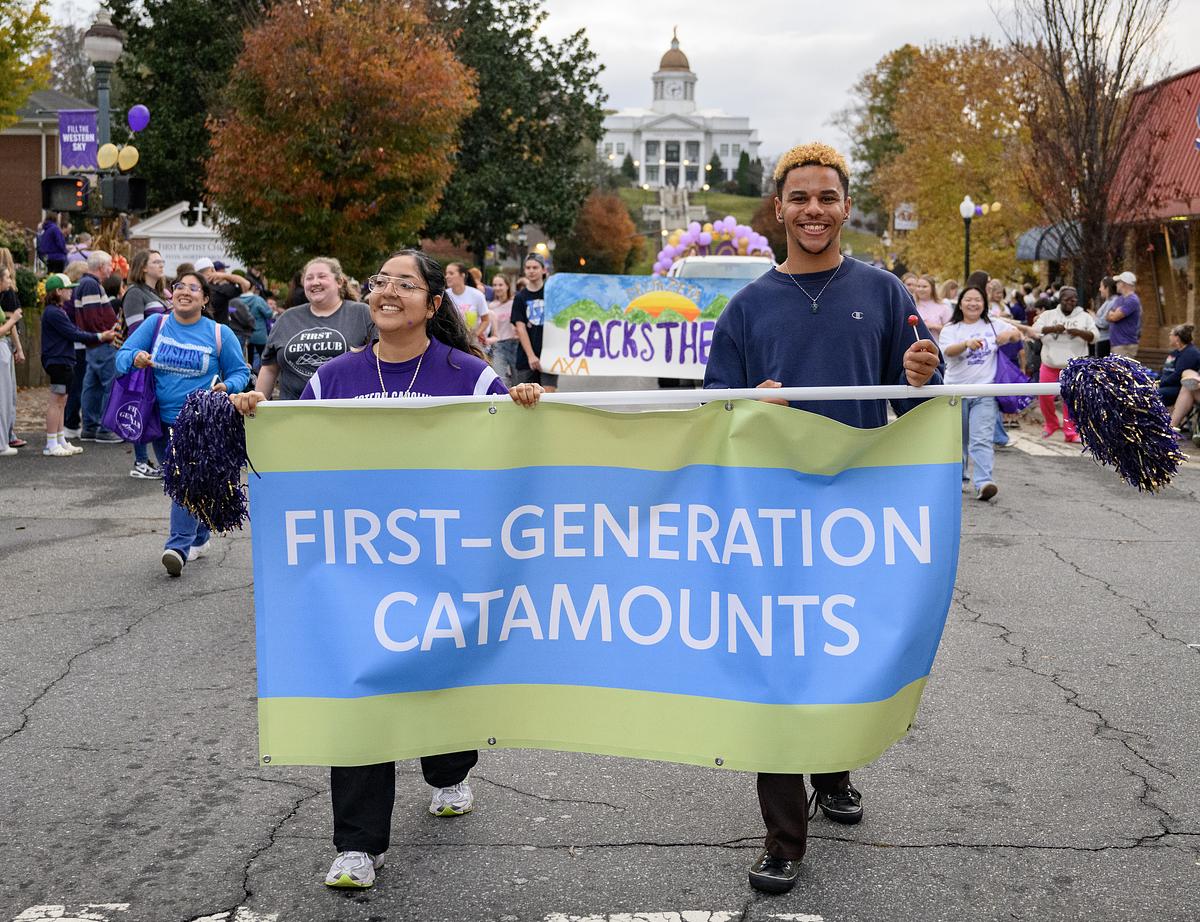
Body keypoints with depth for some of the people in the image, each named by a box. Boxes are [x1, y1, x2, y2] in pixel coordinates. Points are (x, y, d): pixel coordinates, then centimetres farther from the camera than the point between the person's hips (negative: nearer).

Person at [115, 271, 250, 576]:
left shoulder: (219, 334, 1)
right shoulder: (155, 325, 5)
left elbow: (240, 371, 7)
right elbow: (122, 355, 1)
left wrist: (227, 386, -15)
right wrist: (135, 358, -23)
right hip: (162, 421, 4)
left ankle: (178, 546, -24)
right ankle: (199, 539, 31)